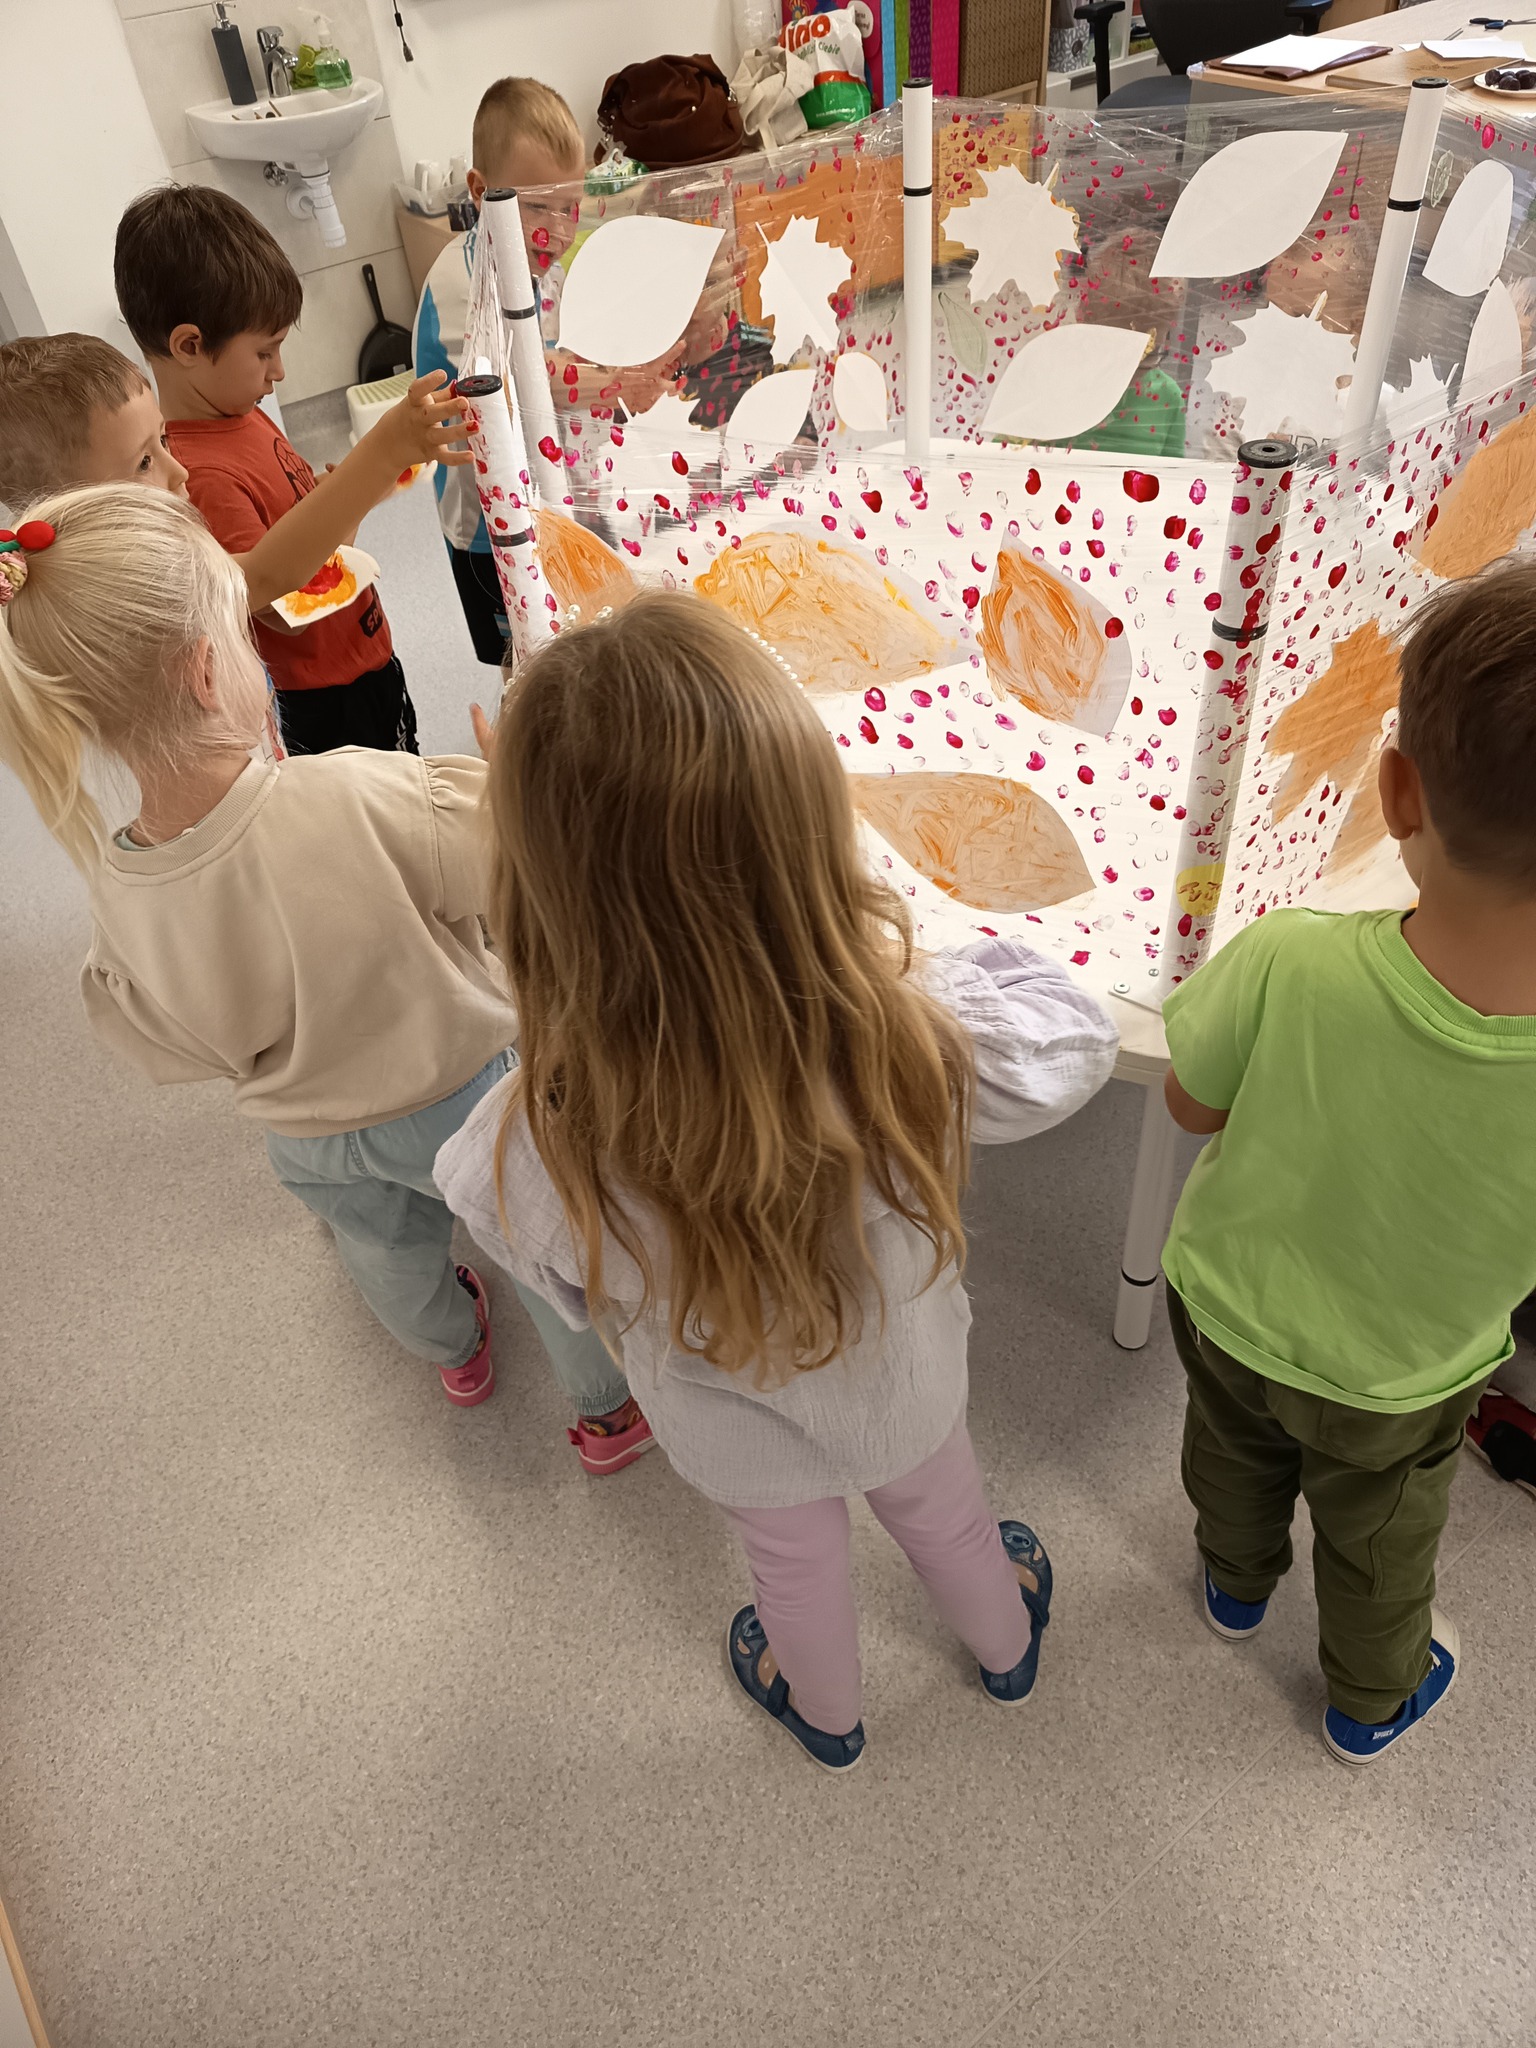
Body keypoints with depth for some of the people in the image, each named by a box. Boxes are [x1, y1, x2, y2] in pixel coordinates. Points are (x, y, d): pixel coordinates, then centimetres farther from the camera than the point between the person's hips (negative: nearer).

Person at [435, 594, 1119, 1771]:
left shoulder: (536, 1157, -43)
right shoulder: (927, 1042, -42)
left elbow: (572, 1295, -19)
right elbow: (1077, 1041, -19)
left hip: (740, 1436, 0)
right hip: (904, 1389, 1)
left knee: (795, 1564, 35)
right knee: (943, 1516, 36)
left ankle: (826, 1715, 69)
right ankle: (1008, 1649, 70)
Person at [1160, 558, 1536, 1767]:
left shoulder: (1284, 965, -39)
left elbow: (1193, 1105, -17)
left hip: (1227, 1307, 1)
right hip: (1394, 1387, 0)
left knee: (1238, 1461, 35)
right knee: (1379, 1543, 32)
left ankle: (1237, 1582, 67)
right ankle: (1372, 1701, 62)